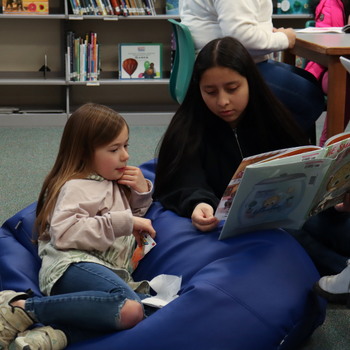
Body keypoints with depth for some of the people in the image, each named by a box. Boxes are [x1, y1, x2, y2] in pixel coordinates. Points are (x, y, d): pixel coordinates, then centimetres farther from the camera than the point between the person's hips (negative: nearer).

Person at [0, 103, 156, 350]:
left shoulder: (114, 184, 29)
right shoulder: (77, 187, 0)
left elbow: (135, 217, 45)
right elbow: (64, 233, -17)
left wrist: (142, 192, 22)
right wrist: (122, 222, -15)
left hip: (108, 271, 8)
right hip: (74, 265, -8)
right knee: (130, 309, -38)